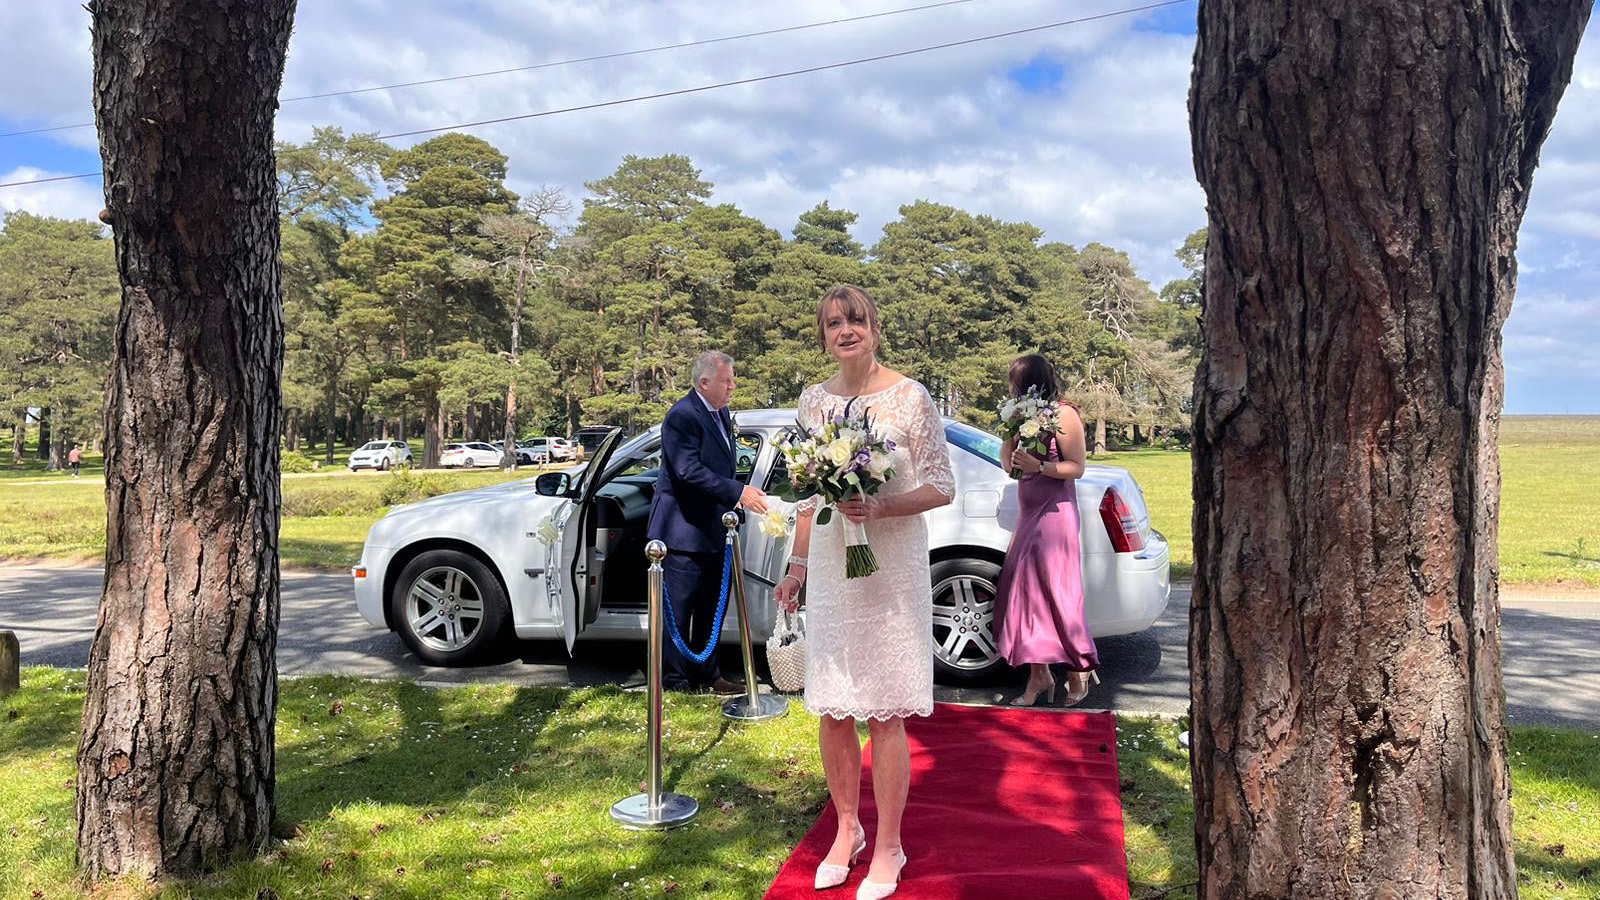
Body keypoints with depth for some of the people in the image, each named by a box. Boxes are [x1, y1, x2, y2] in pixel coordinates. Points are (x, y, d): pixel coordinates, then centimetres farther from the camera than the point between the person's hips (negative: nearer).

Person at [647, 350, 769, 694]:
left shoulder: (722, 414, 12)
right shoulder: (682, 416, -17)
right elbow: (689, 472, -25)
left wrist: (736, 499, 14)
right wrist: (738, 492, -27)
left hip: (713, 532, 9)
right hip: (683, 531, -9)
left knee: (710, 608, 17)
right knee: (678, 611, -1)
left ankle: (706, 675, 29)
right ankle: (674, 680, 10)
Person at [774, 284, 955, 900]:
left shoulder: (909, 398, -5)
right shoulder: (813, 401, 8)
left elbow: (942, 487, -5)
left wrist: (881, 508, -20)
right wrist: (798, 566, 12)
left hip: (892, 569, -4)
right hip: (830, 569, 4)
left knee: (885, 714, 1)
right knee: (832, 711, 9)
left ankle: (887, 849, 17)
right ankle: (847, 831, 28)